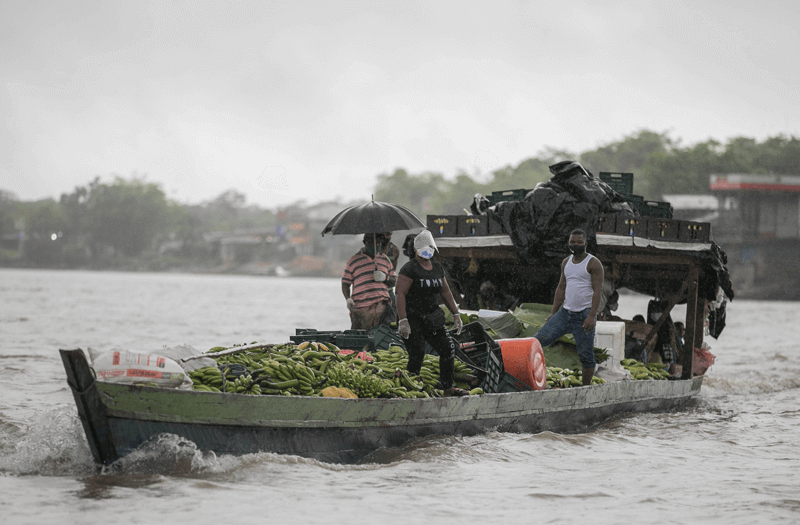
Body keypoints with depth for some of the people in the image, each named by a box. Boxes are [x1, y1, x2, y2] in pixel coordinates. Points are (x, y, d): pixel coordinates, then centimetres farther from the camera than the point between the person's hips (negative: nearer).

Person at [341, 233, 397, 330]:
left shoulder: (385, 260, 19)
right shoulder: (354, 261, 9)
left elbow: (394, 281, 20)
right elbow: (345, 283, 10)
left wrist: (385, 278, -3)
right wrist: (348, 299, -9)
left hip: (382, 306, 2)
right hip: (360, 307, -2)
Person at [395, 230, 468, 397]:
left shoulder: (437, 268, 13)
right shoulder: (409, 269, -11)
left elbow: (445, 292, 21)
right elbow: (400, 294, -18)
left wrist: (456, 314, 15)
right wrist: (402, 321, -26)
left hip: (431, 318, 7)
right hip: (412, 318, -7)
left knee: (448, 349, 2)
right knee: (417, 355, -13)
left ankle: (447, 388, 11)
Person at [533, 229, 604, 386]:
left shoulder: (593, 264, -6)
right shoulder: (566, 262, 14)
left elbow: (597, 291, -13)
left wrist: (592, 316, -22)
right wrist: (553, 313, 14)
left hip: (584, 315, -6)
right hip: (565, 312, 6)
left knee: (586, 355, -2)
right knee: (539, 339, -6)